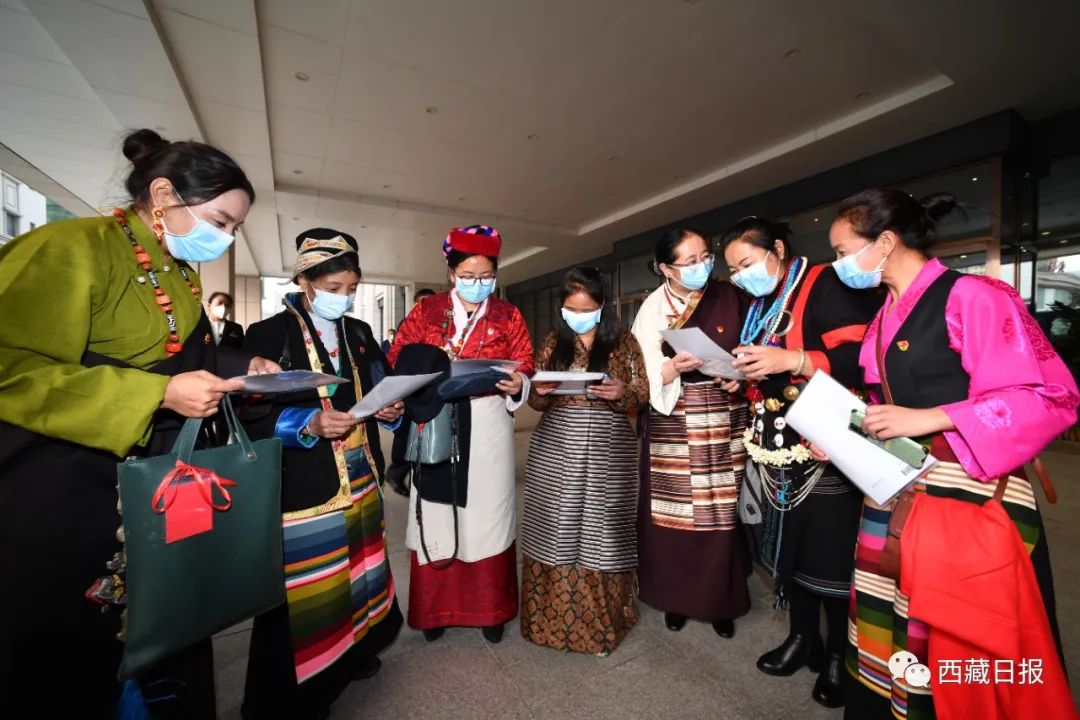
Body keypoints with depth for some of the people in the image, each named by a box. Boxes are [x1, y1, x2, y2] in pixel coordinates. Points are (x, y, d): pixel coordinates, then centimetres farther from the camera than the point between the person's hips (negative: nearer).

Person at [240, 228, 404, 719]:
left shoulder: (360, 334, 9)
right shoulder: (268, 335, -6)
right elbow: (253, 414, -11)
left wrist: (390, 408, -8)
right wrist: (309, 424, -24)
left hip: (359, 481, 5)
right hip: (301, 486, -5)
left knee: (356, 574, 17)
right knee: (304, 589, 5)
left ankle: (352, 652, 40)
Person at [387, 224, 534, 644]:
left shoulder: (508, 316, 4)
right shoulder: (426, 311, 4)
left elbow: (525, 369, 3)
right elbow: (397, 361, 2)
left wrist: (517, 385, -19)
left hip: (488, 428, 0)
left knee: (486, 513, 8)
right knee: (437, 514, 8)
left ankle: (490, 609, 28)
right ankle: (436, 609, 30)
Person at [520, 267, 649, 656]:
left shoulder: (624, 342, 2)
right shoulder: (552, 342, 6)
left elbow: (643, 396, 2)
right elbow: (535, 401, 8)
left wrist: (621, 393, -19)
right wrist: (541, 392, -14)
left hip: (607, 450, -1)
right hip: (556, 446, 2)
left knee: (600, 531, 5)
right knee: (556, 529, 7)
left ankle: (601, 620, 25)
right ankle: (553, 614, 27)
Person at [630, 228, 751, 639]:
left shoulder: (729, 297, 2)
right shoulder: (652, 309, -2)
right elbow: (647, 376, -6)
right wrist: (674, 367, -25)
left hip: (723, 419, 2)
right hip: (673, 423, -1)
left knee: (721, 511, 7)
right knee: (672, 513, 6)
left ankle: (721, 601, 28)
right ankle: (675, 598, 27)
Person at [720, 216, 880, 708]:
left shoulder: (829, 286, -9)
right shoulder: (757, 306, 14)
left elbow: (859, 359, -19)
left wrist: (791, 360, -28)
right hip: (778, 445, 7)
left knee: (831, 549, 4)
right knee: (787, 541, 15)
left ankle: (838, 654, 26)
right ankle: (802, 636, 34)